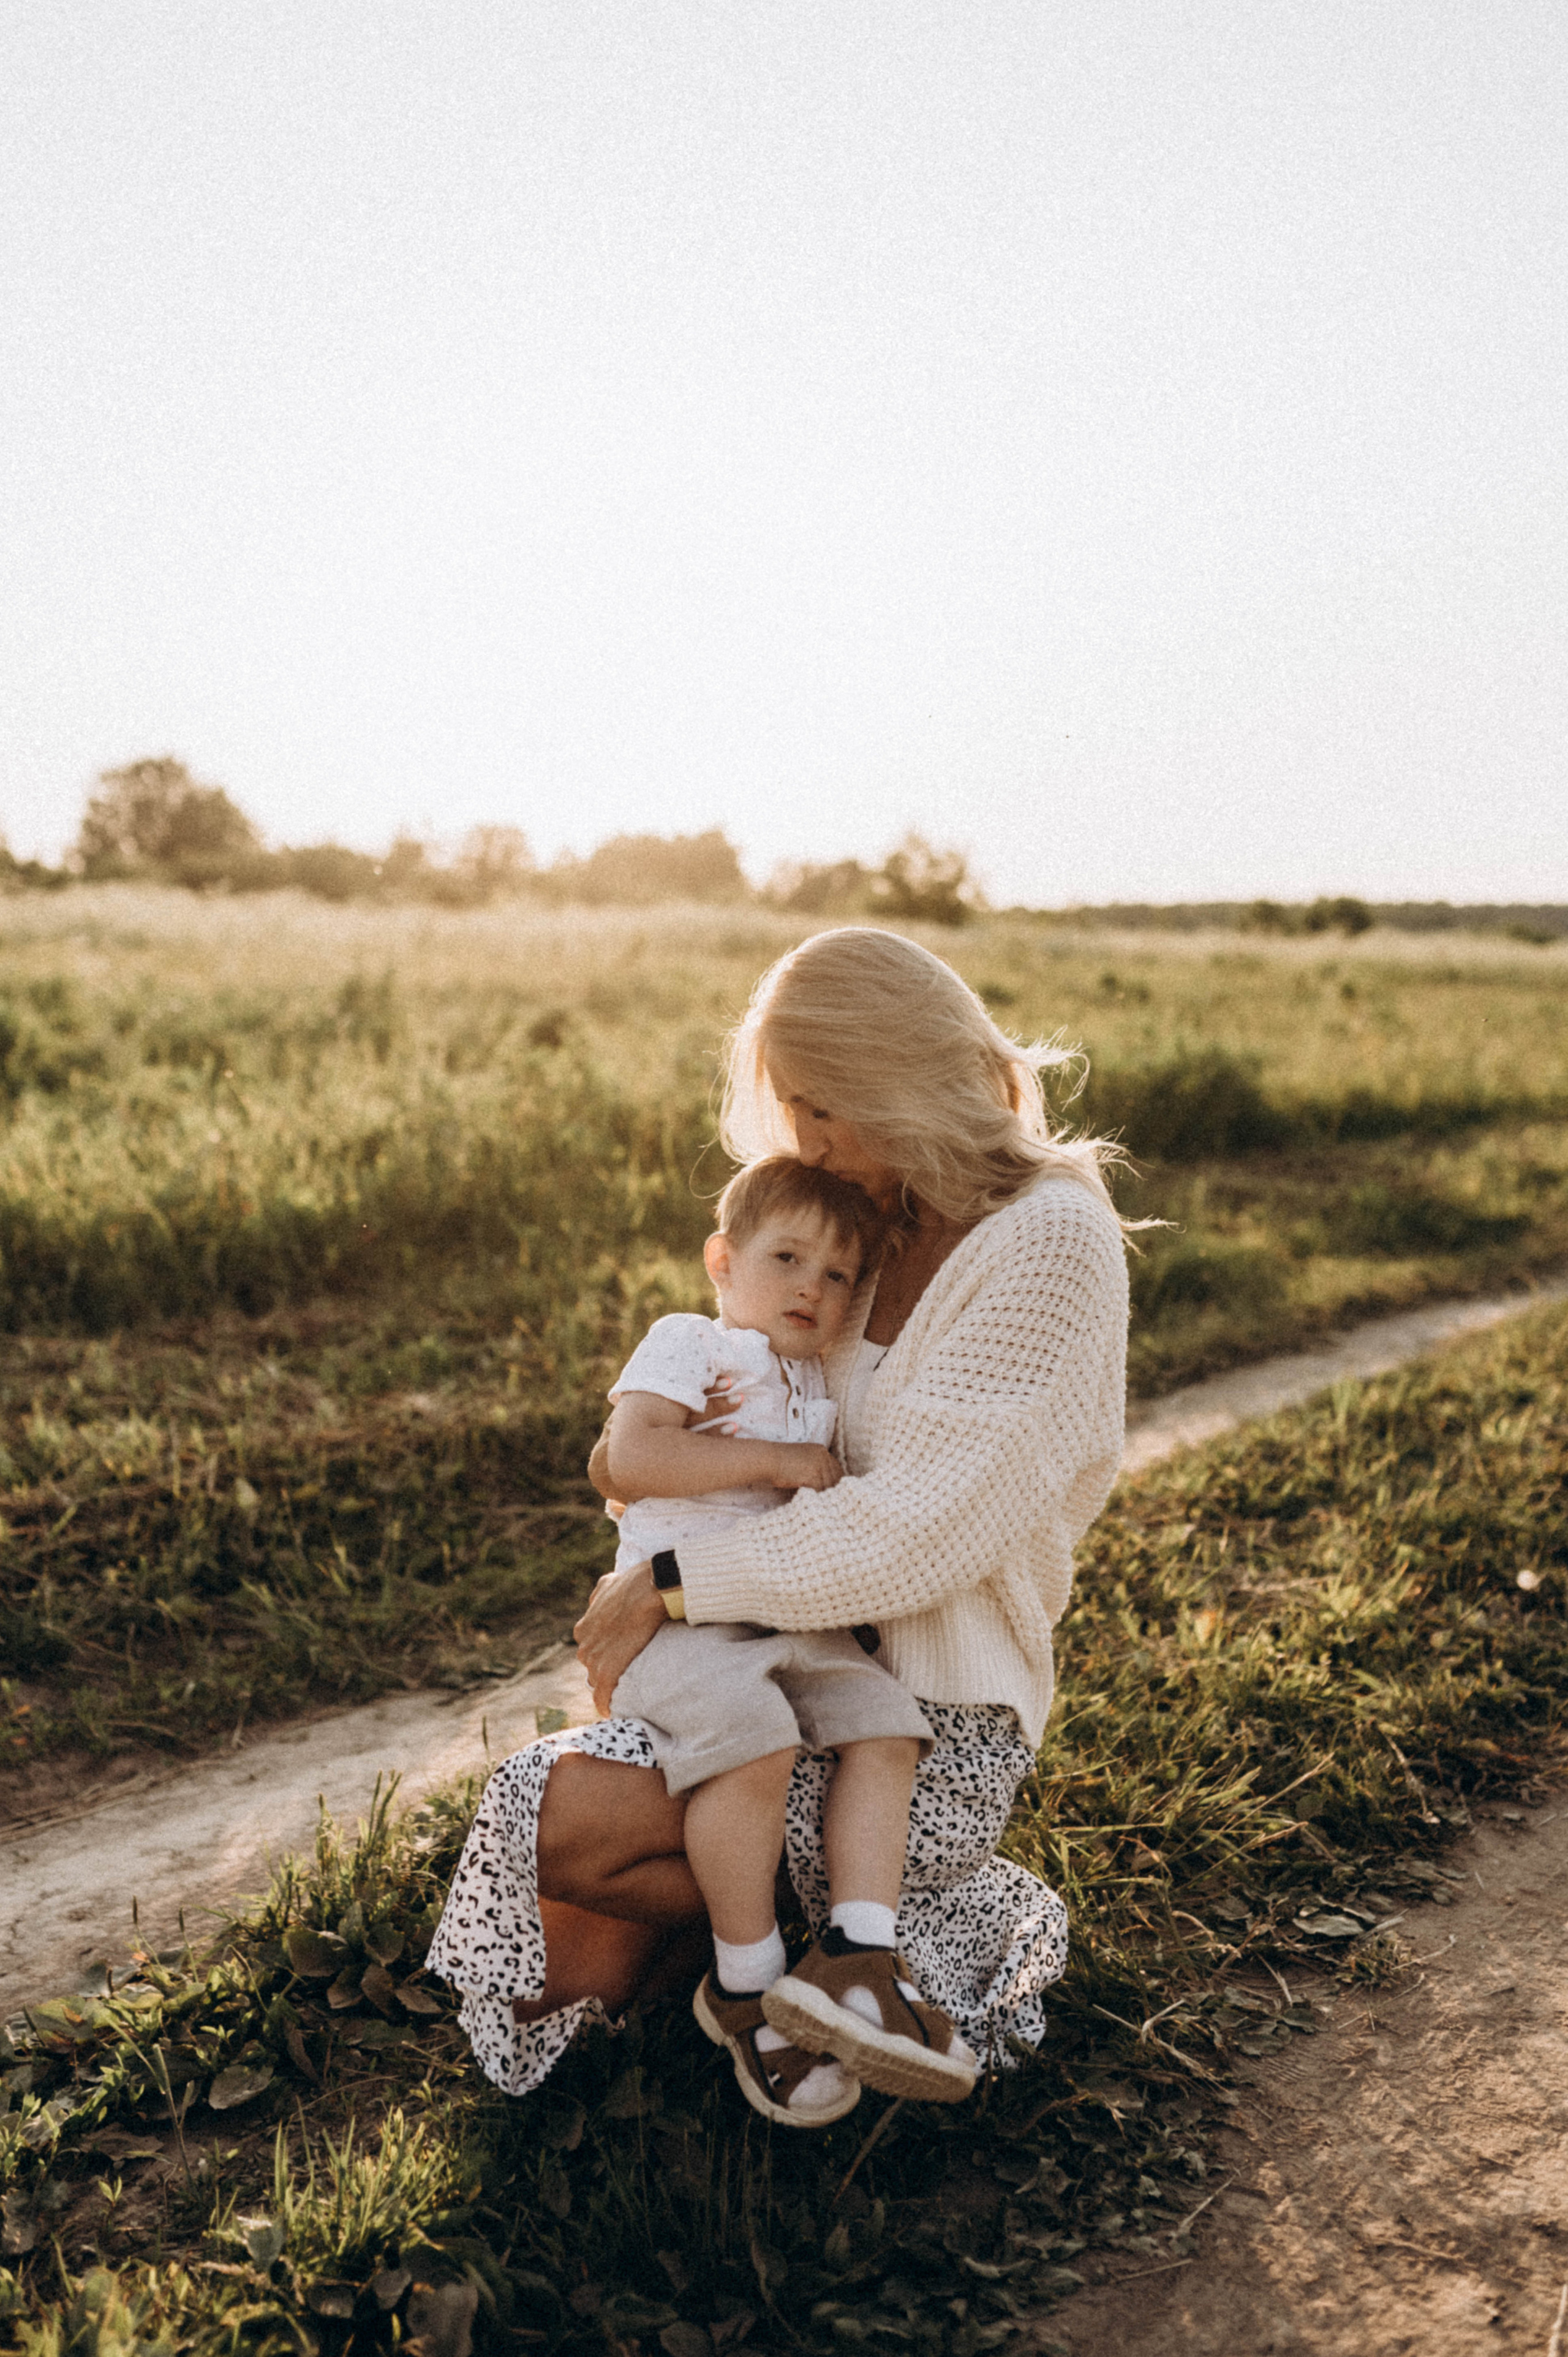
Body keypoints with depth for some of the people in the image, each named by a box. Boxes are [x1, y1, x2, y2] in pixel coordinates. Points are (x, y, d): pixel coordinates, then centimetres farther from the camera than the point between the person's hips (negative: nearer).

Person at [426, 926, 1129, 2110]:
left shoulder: (1051, 1240, -19)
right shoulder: (894, 1225, 8)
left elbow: (919, 1532, -25)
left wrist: (676, 1585, -18)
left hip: (935, 1722, -7)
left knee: (566, 1823, -15)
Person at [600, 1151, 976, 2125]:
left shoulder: (822, 1389, 26)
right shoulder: (686, 1344, 4)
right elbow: (631, 1457, -14)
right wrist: (774, 1460, -14)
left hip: (799, 1621, 7)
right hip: (679, 1615, -7)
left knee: (884, 1722, -16)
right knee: (755, 1738, -31)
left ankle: (857, 1961, -16)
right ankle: (745, 1984, -12)